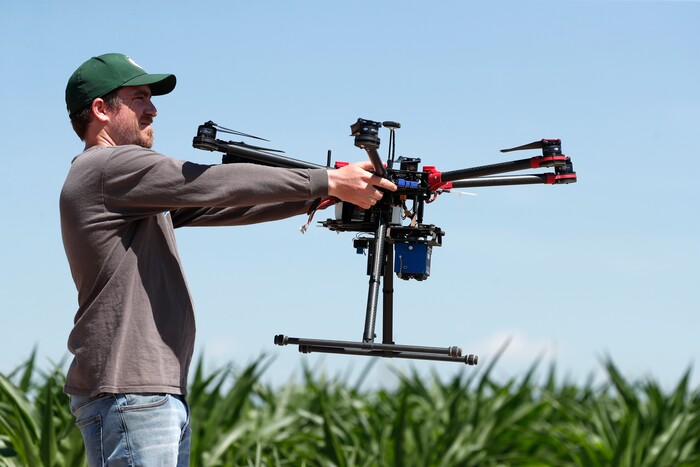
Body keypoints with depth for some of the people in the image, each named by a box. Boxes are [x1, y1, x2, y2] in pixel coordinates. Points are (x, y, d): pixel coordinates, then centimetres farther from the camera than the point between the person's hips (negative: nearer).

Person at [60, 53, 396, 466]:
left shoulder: (137, 190, 21)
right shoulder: (107, 169, -10)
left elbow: (223, 206, 16)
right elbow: (217, 184, -12)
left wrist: (322, 194, 8)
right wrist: (328, 182, -8)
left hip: (164, 396, 10)